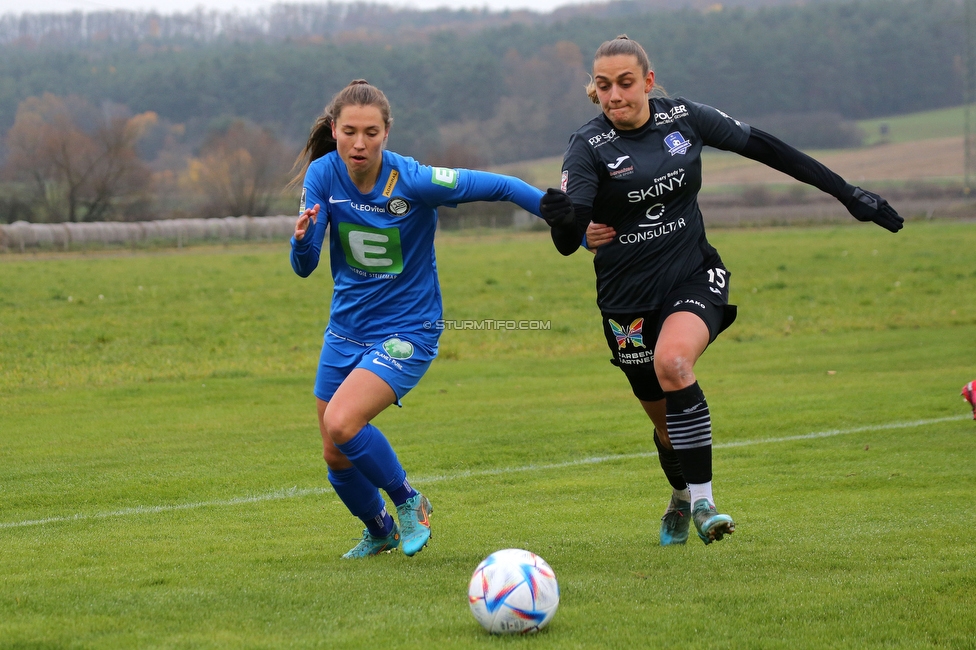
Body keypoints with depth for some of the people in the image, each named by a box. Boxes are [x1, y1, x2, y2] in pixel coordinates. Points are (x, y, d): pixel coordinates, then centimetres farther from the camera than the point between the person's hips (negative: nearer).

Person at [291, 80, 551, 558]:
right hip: (346, 330, 5)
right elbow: (304, 266, -11)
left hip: (406, 332, -5)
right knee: (337, 457, 11)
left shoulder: (413, 181, -21)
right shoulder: (324, 175, -10)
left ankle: (410, 504, -1)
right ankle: (380, 531, 41)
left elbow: (499, 187, -13)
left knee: (342, 422, -26)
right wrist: (302, 239, -35)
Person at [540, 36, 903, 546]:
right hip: (629, 300, 0)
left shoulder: (681, 118, -4)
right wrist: (562, 218, -48)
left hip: (695, 278, 0)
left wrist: (848, 194, 6)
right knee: (666, 423, 10)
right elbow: (567, 243, -22)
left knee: (672, 361, -31)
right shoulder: (588, 146, -12)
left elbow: (762, 148, 5)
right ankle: (680, 498, 44)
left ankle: (702, 502, -23)